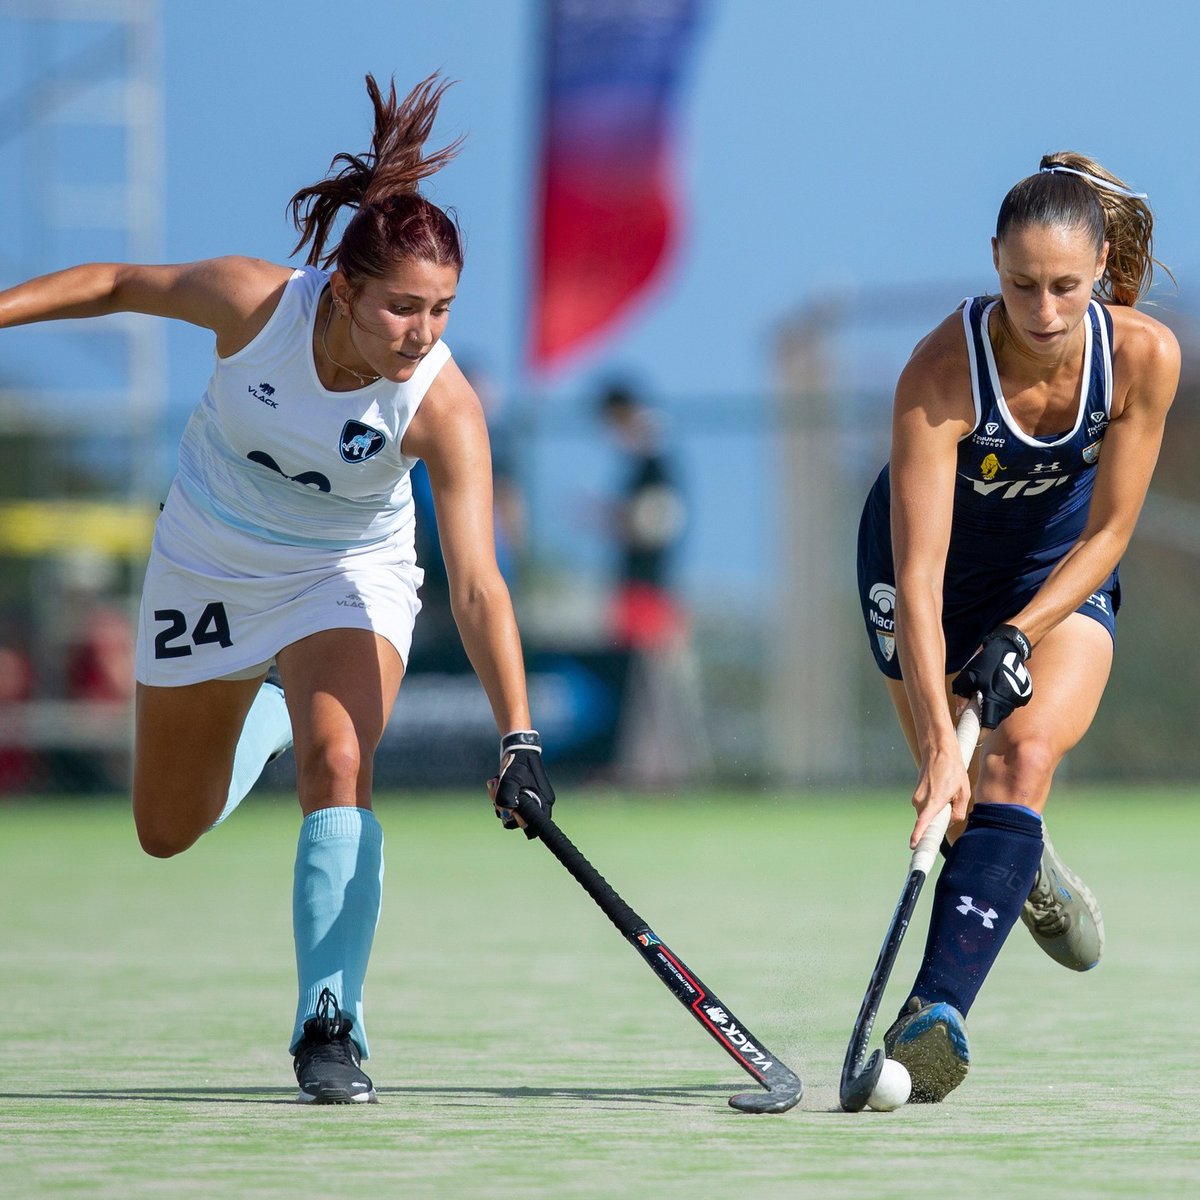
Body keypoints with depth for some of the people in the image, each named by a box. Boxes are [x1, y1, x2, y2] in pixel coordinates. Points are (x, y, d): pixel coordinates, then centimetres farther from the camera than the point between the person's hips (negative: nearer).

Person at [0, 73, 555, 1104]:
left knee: (339, 767, -28)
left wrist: (518, 740, -47)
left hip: (347, 575, -2)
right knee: (169, 831, 14)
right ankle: (266, 713, 49)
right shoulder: (255, 301, -31)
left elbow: (477, 585, -39)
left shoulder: (444, 408, -33)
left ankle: (330, 1027, -19)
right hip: (211, 557, 2)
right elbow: (118, 284, -11)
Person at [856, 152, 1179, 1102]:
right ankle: (1029, 876, 45)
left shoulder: (1145, 355, -27)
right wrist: (939, 743, -47)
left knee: (1023, 754, -23)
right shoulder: (943, 371, -36)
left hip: (1063, 568, 1)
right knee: (953, 782, 7)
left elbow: (1109, 531, -15)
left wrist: (1019, 637, -26)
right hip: (936, 561, -1)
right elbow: (918, 573, -40)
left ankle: (939, 1008, -32)